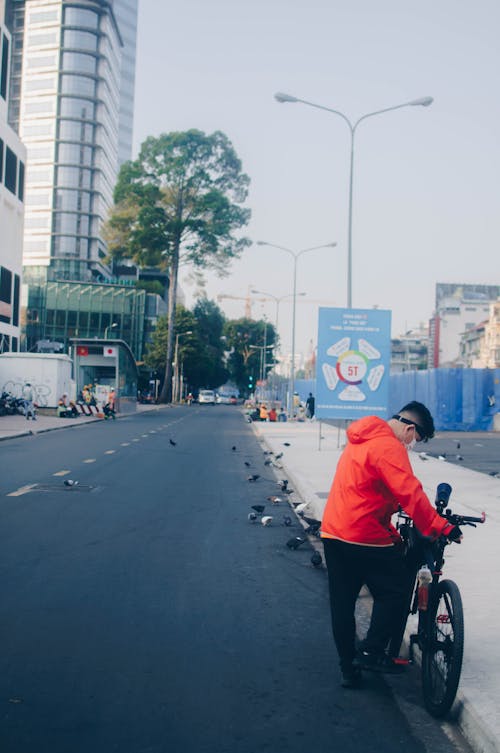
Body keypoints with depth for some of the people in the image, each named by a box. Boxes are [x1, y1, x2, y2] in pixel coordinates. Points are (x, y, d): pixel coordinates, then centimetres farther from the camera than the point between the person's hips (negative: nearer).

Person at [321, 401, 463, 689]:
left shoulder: (362, 439, 17)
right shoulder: (389, 447, -15)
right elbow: (410, 493, -23)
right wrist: (441, 526, -21)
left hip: (334, 532, 10)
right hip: (365, 535, -10)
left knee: (342, 602, 12)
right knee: (395, 591, 4)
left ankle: (349, 668, 19)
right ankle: (371, 652, 1)